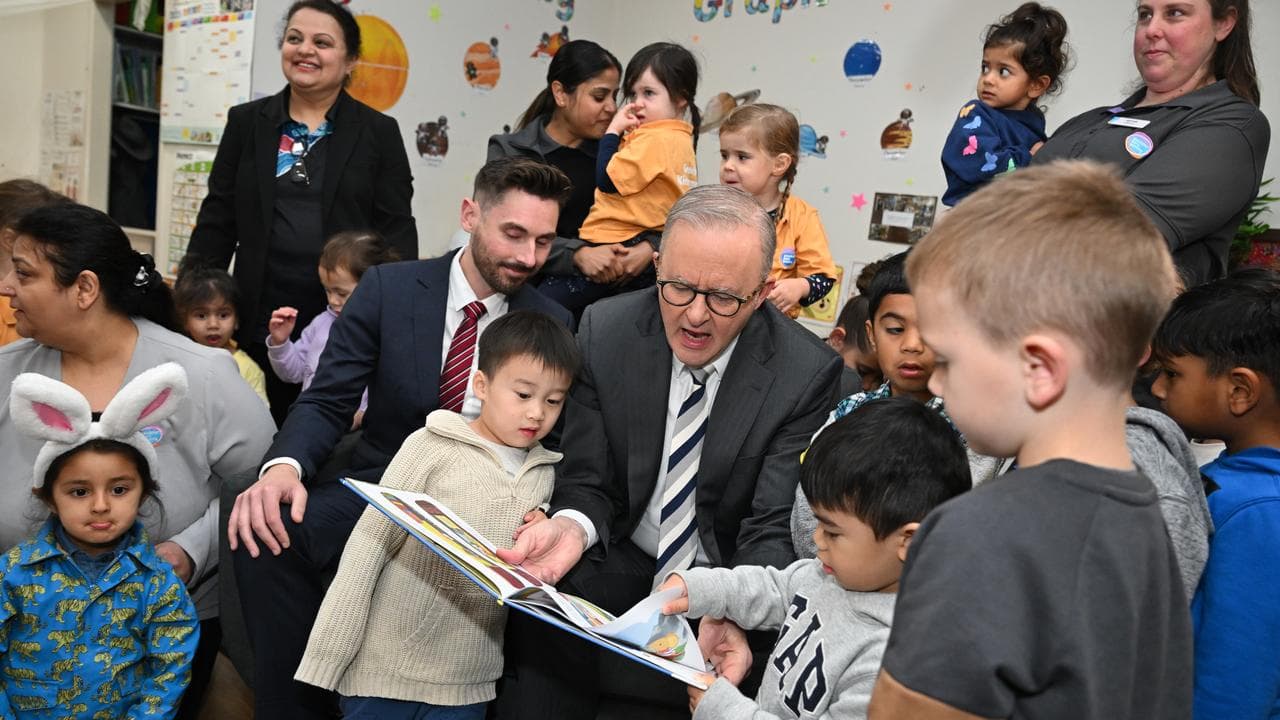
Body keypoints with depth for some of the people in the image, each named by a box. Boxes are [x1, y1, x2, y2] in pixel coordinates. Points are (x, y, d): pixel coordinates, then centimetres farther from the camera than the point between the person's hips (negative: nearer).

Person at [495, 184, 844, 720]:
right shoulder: (605, 331, -10)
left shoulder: (808, 373, -17)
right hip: (623, 559, 2)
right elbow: (587, 483, -5)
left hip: (724, 575, -1)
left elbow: (774, 529, -17)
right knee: (541, 619, -22)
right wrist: (571, 527, -29)